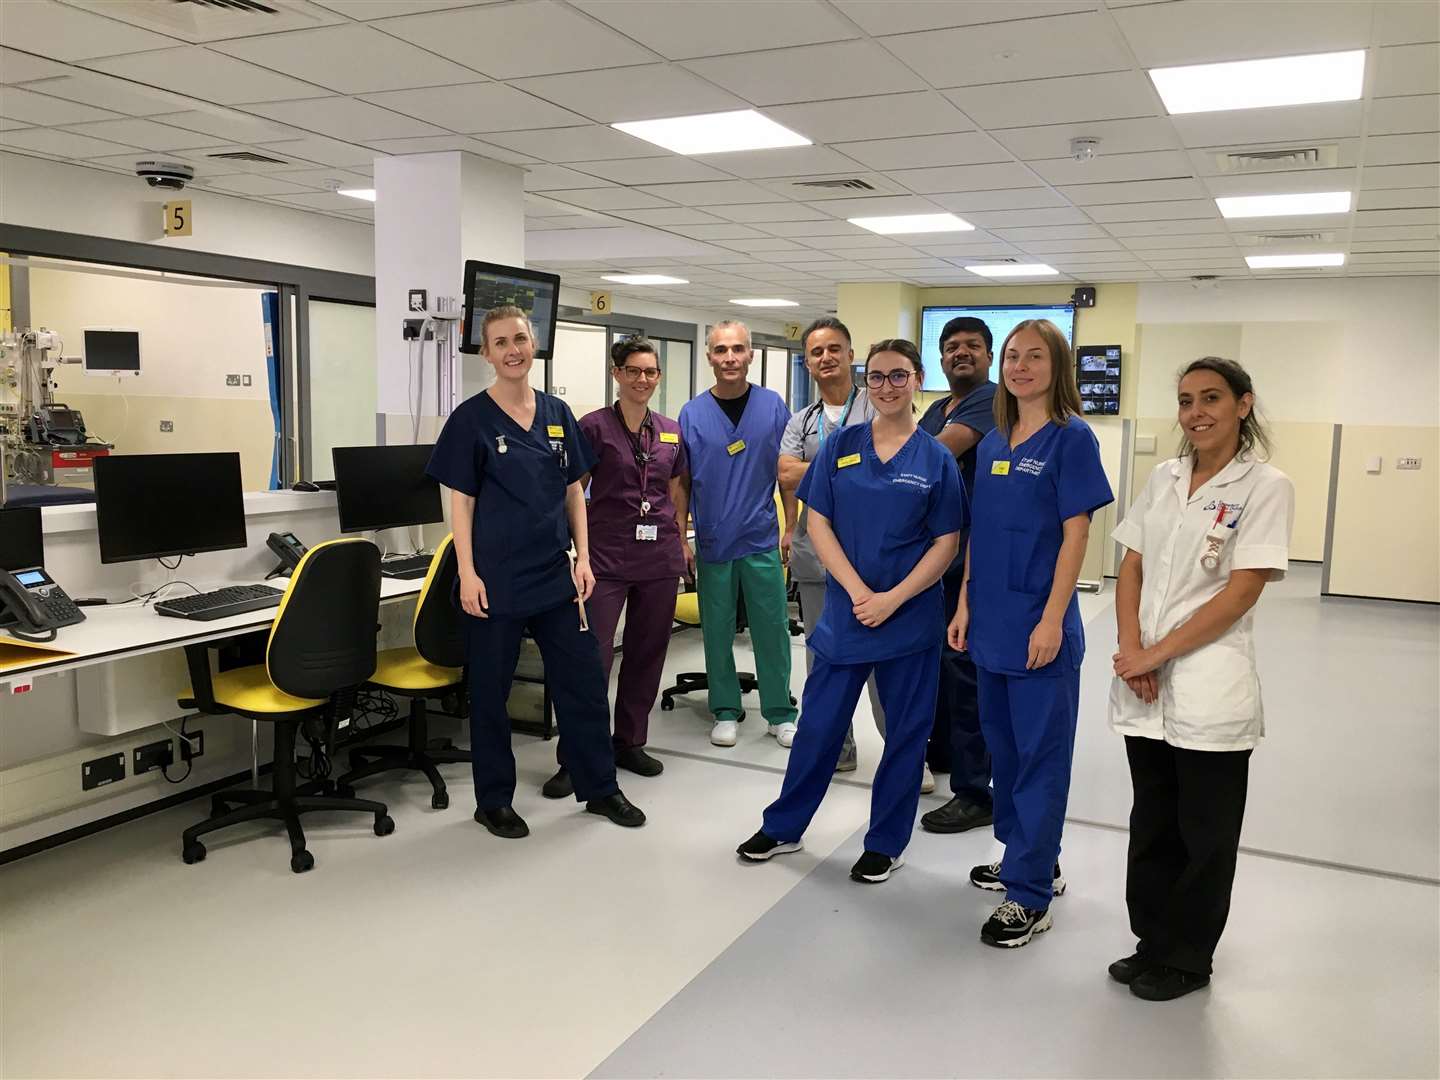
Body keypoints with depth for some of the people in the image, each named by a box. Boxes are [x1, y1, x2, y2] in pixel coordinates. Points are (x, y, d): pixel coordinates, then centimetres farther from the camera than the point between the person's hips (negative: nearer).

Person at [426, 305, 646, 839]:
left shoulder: (557, 413, 7)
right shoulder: (472, 418, -5)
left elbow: (574, 491, 11)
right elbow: (461, 501, -6)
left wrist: (583, 557, 3)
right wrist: (468, 573, -12)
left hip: (555, 573, 4)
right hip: (497, 579, -4)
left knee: (584, 680, 9)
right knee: (490, 690, 7)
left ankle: (600, 787, 25)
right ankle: (493, 801, 22)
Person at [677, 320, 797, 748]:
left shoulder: (772, 406, 1)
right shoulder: (692, 413, 0)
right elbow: (681, 483, 4)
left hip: (761, 540, 0)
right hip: (712, 543, 0)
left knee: (773, 629, 4)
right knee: (717, 632, 9)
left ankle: (780, 713, 18)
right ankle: (725, 712, 23)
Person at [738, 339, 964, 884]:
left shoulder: (936, 460, -1)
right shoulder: (841, 445, 2)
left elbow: (946, 543, -3)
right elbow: (818, 522, 0)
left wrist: (892, 599, -14)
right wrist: (857, 590, -12)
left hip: (910, 618, -1)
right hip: (844, 611, 1)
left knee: (905, 732, 8)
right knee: (818, 723, 9)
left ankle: (885, 843, 25)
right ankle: (783, 827, 26)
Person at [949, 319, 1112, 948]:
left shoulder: (1071, 438, -8)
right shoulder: (992, 443, 11)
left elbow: (1075, 534, -12)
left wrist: (1052, 619, -17)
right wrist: (965, 604, 9)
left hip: (1040, 624, -7)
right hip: (992, 620, 7)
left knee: (1041, 753, 1)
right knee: (1003, 743, 16)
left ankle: (1030, 895, 9)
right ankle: (1030, 858, 33)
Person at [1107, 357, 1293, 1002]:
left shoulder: (1265, 487, -6)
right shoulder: (1163, 479, 9)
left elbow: (1241, 592, -13)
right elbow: (1131, 568, 8)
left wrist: (1158, 654, -14)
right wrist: (1132, 653, -6)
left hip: (1211, 692, -5)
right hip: (1142, 688, 5)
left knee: (1204, 836, 10)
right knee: (1152, 825, 15)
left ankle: (1186, 959, 26)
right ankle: (1153, 942, 31)